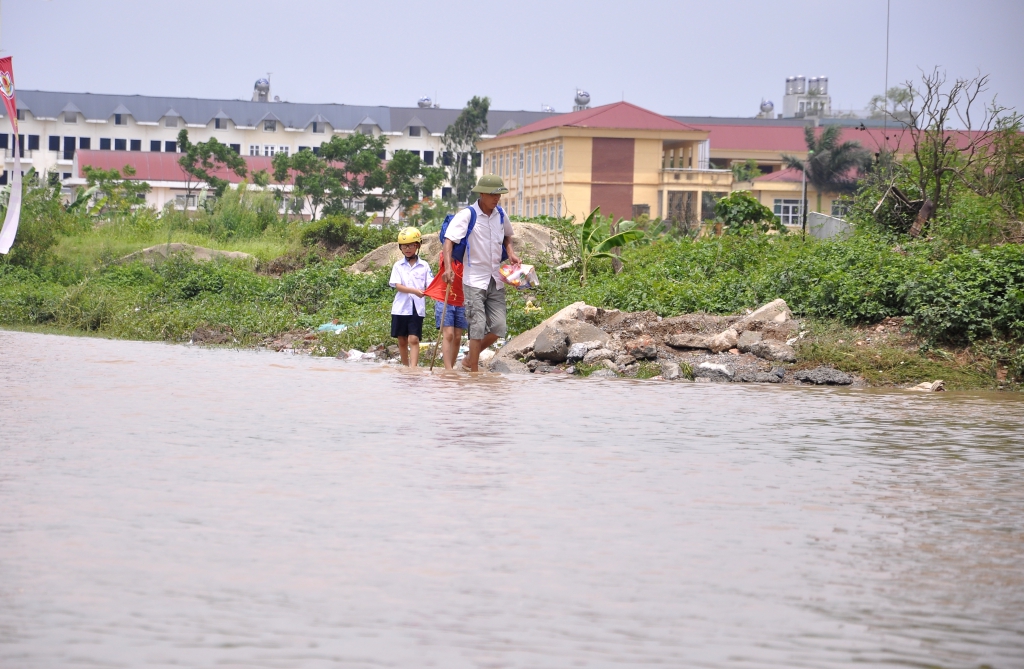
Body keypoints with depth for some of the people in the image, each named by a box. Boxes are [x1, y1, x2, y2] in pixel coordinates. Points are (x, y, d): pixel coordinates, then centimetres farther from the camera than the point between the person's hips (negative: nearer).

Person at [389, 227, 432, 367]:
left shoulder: (424, 266, 5)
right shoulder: (398, 266, 6)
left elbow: (430, 286, 2)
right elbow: (397, 286, -6)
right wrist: (415, 291, -21)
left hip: (417, 308, -2)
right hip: (401, 307, 2)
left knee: (413, 339, -12)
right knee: (402, 340, 10)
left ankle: (413, 368, -20)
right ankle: (405, 367, 23)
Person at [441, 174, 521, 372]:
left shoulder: (500, 215, 7)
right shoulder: (467, 215, -10)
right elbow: (449, 240, -18)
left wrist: (510, 252, 7)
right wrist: (448, 267, -33)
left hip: (496, 280, 6)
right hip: (474, 279, -5)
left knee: (499, 328, 0)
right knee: (478, 327, -9)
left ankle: (470, 359, 21)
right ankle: (474, 372, -1)